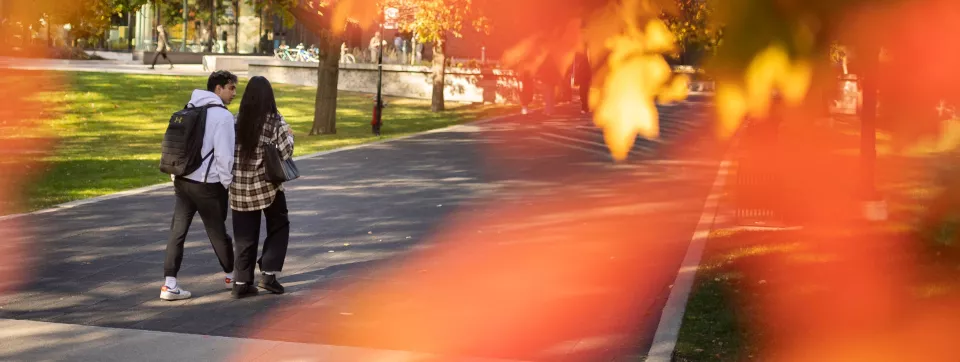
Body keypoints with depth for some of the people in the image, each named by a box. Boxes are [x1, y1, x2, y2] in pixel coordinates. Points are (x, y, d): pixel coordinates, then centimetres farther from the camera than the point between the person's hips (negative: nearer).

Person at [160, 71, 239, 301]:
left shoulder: (188, 110, 12)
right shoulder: (222, 115, -12)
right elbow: (224, 154, -16)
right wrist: (229, 183, -4)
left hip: (183, 180, 6)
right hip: (208, 184, -6)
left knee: (177, 231, 3)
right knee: (217, 231, 11)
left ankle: (170, 284, -4)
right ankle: (231, 275, 30)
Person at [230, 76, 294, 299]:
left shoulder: (237, 121, 0)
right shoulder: (275, 121, -10)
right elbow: (286, 152, -16)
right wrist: (289, 136, 2)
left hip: (240, 186, 3)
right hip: (268, 185, -3)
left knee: (245, 235, 11)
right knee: (278, 227, 16)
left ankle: (242, 282, 9)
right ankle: (268, 274, 6)